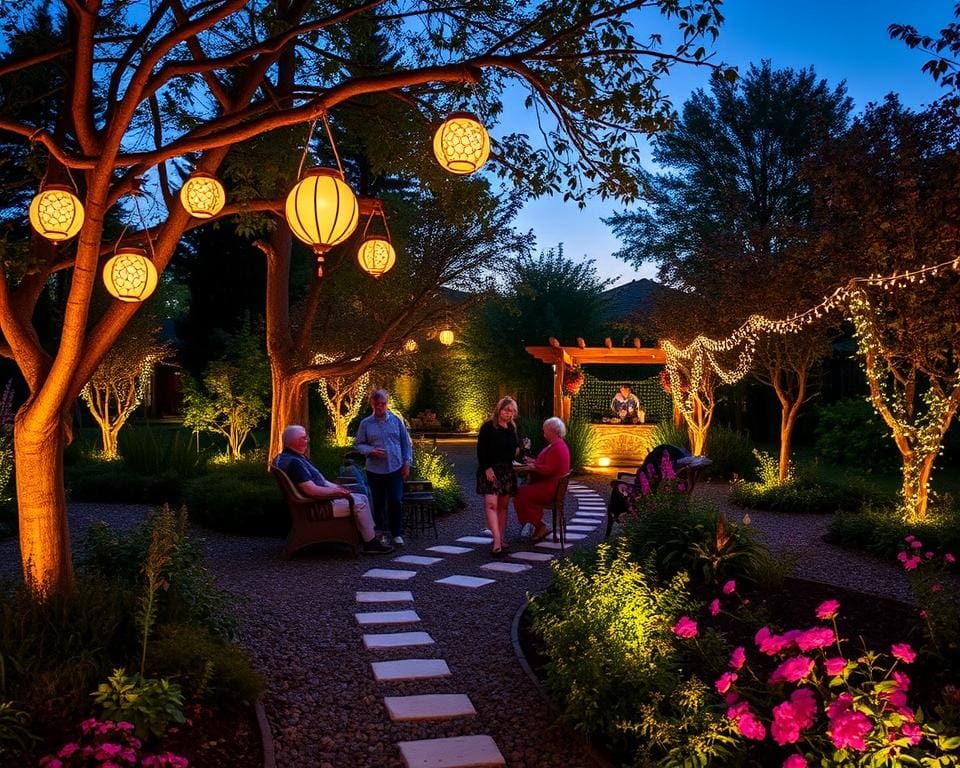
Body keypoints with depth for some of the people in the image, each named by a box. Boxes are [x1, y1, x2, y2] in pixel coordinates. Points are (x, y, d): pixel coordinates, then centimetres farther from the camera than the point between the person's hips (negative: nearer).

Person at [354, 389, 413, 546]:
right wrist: (371, 451, -12)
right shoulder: (366, 423, 3)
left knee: (396, 501, -6)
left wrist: (407, 463, 1)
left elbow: (406, 443, 7)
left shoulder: (396, 420, 4)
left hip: (395, 469, 0)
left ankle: (397, 533, 6)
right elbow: (358, 444, 7)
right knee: (378, 503, 7)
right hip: (375, 470, 0)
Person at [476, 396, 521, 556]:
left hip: (507, 470, 6)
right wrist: (486, 468, -16)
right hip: (490, 470, -6)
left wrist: (518, 449, 3)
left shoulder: (512, 428, 12)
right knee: (491, 504, -17)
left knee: (503, 506, 7)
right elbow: (480, 449, -9)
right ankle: (497, 541, -25)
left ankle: (500, 539, 13)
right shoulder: (488, 426, -5)